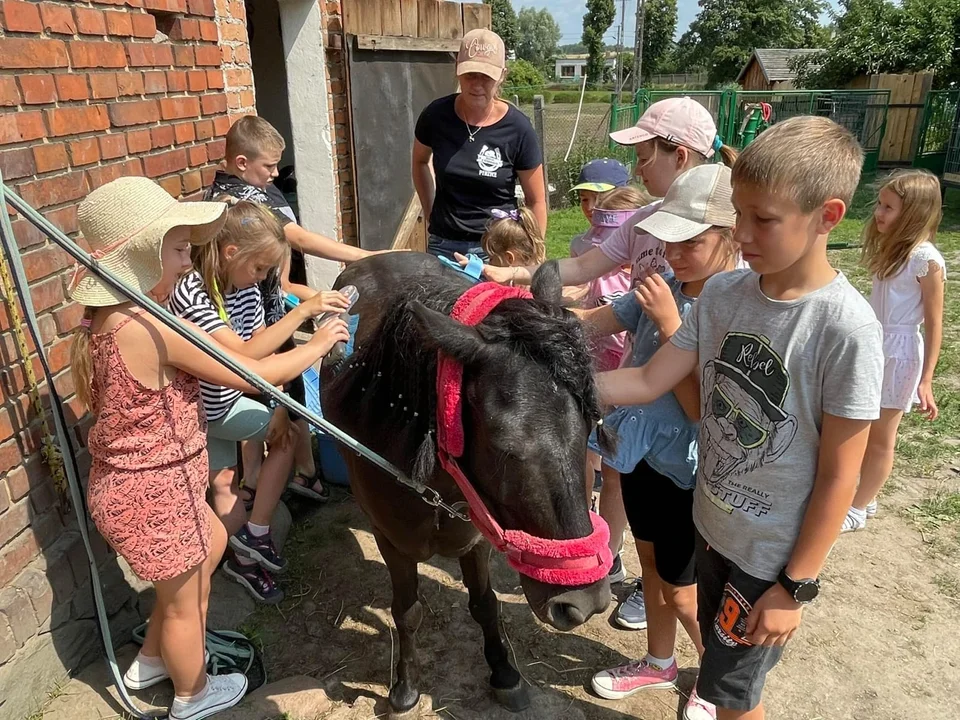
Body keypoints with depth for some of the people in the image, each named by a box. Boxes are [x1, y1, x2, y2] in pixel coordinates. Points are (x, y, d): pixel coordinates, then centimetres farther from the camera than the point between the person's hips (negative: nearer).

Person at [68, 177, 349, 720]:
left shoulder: (106, 318, -1)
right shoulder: (150, 327, -29)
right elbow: (253, 375, -25)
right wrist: (319, 344, -9)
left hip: (136, 482, 9)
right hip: (155, 492, -9)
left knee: (213, 543, 29)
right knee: (185, 598, 15)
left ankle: (152, 662, 47)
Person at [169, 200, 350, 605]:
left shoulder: (247, 289, -10)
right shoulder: (191, 295, -31)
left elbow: (262, 350, -5)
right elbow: (244, 356, -38)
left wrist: (278, 406, -11)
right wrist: (303, 311, -41)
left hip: (227, 401, 7)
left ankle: (244, 559, 19)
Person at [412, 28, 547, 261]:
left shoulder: (517, 128, -10)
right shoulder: (436, 115, -5)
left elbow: (536, 201, -2)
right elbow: (420, 162, 17)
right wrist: (430, 214, 12)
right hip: (444, 245, 2)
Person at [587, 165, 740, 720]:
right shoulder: (666, 288, -4)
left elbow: (702, 408, -26)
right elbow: (593, 323, -3)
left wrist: (669, 324, -30)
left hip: (689, 474, -7)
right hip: (644, 453, 7)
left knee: (681, 591, 13)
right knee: (652, 563, 24)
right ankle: (659, 663, 49)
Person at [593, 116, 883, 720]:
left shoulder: (846, 327, -25)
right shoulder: (722, 293, -9)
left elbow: (838, 475, -19)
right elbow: (647, 383, -6)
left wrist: (796, 586, -13)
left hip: (774, 552, -5)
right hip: (712, 523, 5)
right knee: (719, 646, 27)